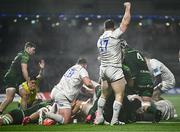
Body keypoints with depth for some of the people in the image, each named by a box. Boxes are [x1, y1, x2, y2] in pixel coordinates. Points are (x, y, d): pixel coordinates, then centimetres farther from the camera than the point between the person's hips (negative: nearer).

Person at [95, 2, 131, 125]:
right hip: (114, 69, -7)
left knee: (104, 94, 17)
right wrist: (128, 7, 6)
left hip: (103, 69, 7)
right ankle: (115, 119, -11)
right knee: (119, 95, -4)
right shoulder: (114, 35, -9)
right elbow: (125, 22, -6)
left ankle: (99, 117, 14)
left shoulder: (100, 40, 12)